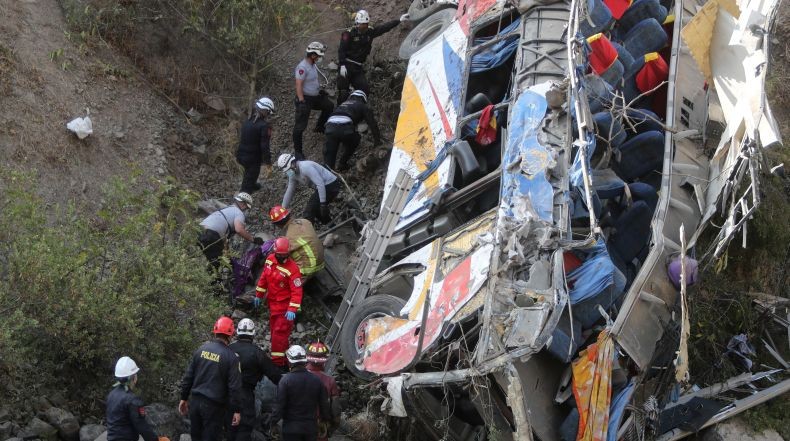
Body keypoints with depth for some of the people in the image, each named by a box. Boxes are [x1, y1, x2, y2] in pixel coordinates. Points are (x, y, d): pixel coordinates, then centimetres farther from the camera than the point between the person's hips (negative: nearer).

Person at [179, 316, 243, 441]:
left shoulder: (201, 349, 2)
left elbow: (188, 376, 5)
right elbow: (234, 386, -12)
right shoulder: (231, 357, -12)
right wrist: (237, 410, -5)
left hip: (195, 400, 5)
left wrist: (184, 398, 14)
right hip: (214, 405, -5)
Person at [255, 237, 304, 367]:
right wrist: (259, 295, 18)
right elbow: (264, 278, 13)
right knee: (274, 330, 16)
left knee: (280, 333, -8)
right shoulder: (270, 259, -1)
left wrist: (292, 310, -30)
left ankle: (278, 362, -4)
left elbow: (297, 291, -24)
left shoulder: (292, 269, -23)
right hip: (272, 302, 8)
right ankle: (283, 355, 30)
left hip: (285, 306, -8)